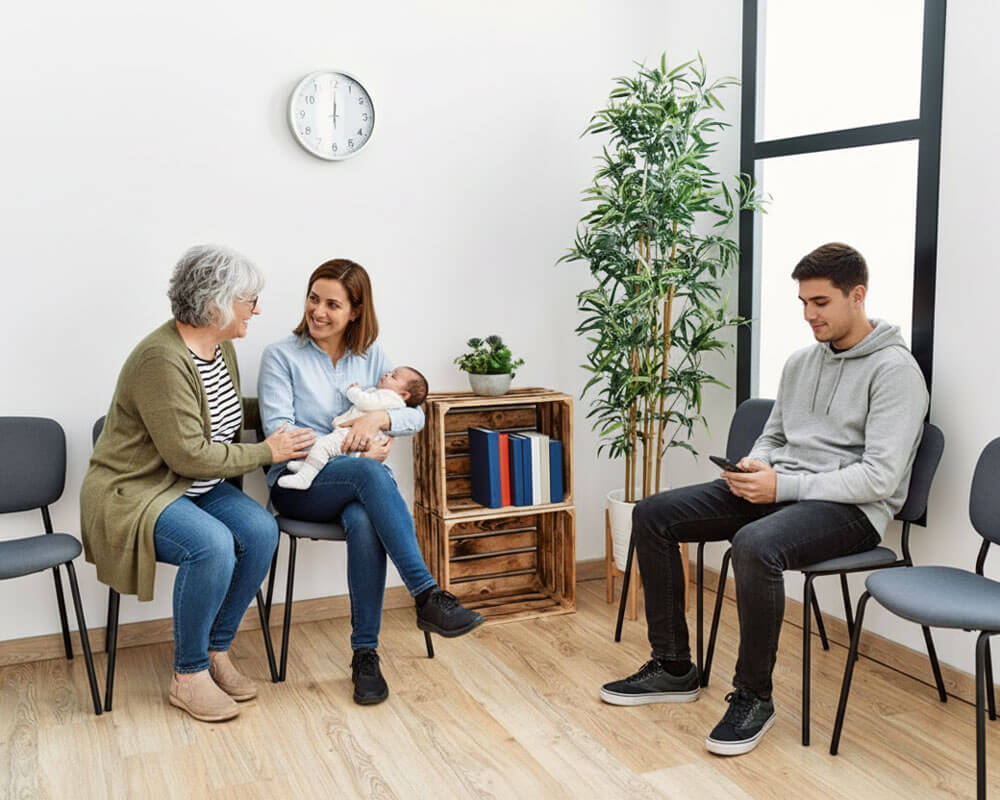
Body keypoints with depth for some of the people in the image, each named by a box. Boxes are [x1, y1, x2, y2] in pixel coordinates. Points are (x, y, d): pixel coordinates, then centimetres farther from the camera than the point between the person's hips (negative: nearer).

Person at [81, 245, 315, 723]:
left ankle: (216, 651, -2)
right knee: (212, 544, -33)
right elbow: (190, 454, -25)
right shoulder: (161, 360, -24)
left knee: (260, 530, -18)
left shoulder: (220, 347, 5)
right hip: (133, 493, -8)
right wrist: (267, 452, -17)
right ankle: (188, 676, -14)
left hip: (196, 487, 8)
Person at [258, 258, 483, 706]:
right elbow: (279, 434, -8)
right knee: (369, 473, -37)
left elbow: (416, 414, 8)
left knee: (364, 523, -35)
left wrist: (378, 418, -15)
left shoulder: (370, 355, 13)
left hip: (360, 484, 3)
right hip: (298, 484, -3)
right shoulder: (281, 357, 3)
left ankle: (365, 655, -28)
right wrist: (355, 452, -17)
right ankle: (427, 596, -39)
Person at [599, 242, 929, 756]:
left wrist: (782, 485, -21)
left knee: (755, 545, -39)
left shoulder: (894, 370, -10)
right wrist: (753, 470, -1)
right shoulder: (800, 362, 14)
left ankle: (753, 696, -16)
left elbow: (881, 478, -18)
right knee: (652, 515, -3)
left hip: (851, 507, -8)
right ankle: (673, 668, 6)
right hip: (780, 489, 8)